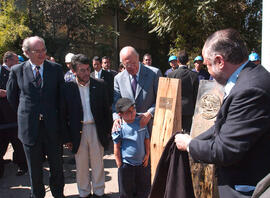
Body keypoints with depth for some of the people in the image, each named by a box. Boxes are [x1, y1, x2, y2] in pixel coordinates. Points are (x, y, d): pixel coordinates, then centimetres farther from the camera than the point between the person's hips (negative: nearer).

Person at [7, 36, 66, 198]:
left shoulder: (56, 69, -2)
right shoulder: (17, 70, -2)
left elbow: (62, 96, 5)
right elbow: (11, 96, 11)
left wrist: (61, 120, 5)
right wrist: (26, 112, 11)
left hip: (52, 126, 0)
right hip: (29, 127, 0)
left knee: (57, 164, 14)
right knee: (34, 168, 15)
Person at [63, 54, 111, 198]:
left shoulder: (99, 85, -2)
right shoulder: (68, 87, -5)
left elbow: (106, 109, 5)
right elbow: (64, 114, -1)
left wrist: (107, 130, 3)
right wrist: (67, 137, -2)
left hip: (96, 129, 1)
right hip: (78, 131, 0)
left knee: (98, 163, 13)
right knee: (81, 165, 13)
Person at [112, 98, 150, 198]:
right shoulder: (119, 128, -14)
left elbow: (146, 139, 8)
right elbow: (116, 148, -9)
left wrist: (147, 154, 3)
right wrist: (119, 165, -7)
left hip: (141, 163, 4)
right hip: (126, 164, -4)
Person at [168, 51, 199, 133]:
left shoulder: (171, 74, -6)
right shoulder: (194, 75, -4)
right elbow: (196, 94, 1)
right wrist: (194, 109, 11)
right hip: (188, 109, 1)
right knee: (187, 132, 6)